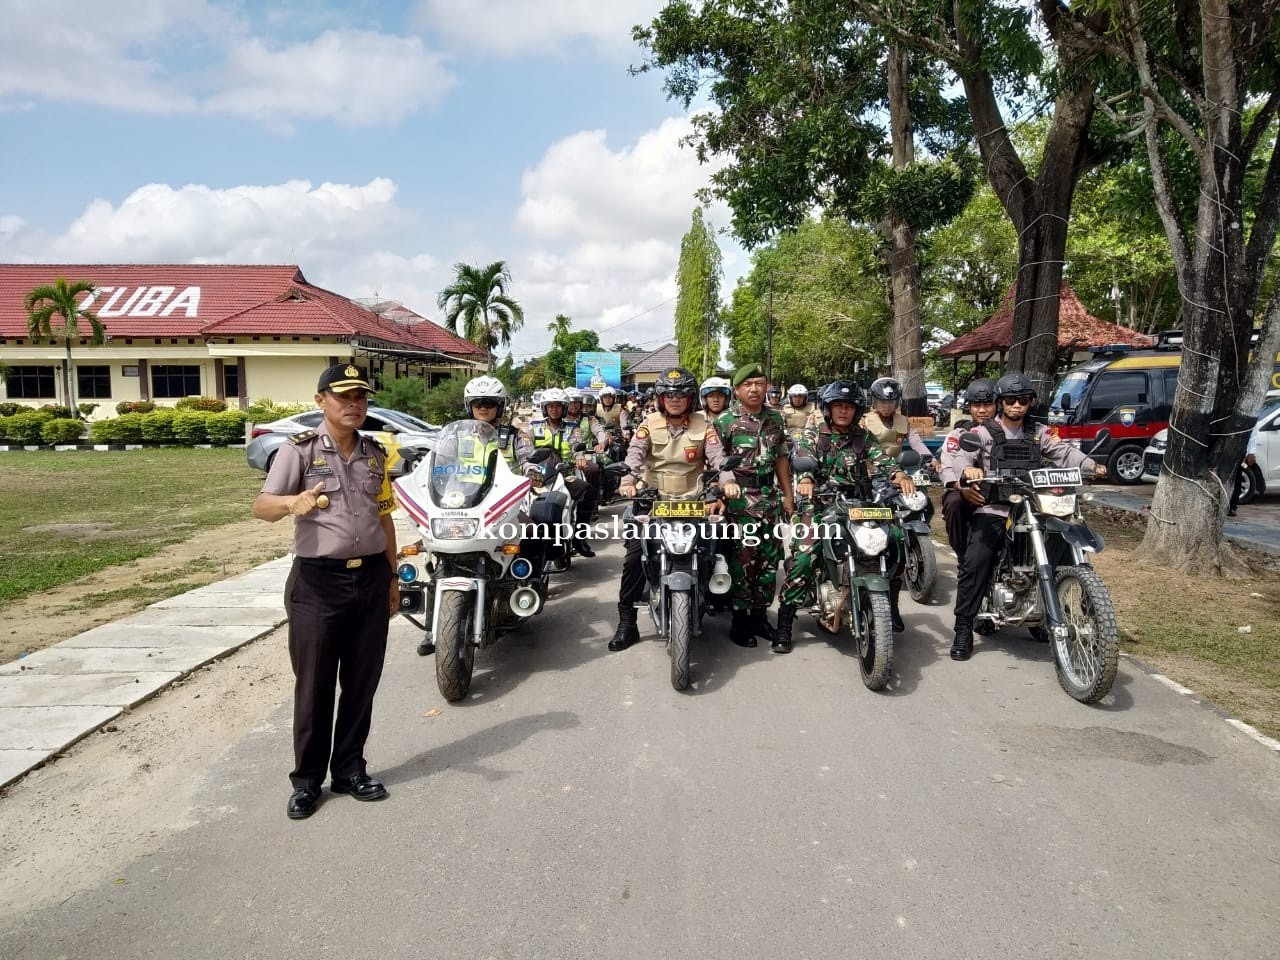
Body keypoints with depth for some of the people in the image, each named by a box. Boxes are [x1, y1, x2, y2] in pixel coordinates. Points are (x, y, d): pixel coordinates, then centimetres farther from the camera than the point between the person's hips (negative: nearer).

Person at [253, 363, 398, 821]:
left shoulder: (375, 454, 11)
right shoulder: (299, 449, -6)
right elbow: (261, 506, -16)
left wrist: (392, 576, 15)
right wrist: (291, 503, -39)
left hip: (371, 578, 5)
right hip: (317, 581, -4)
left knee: (362, 682, 11)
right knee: (314, 685, 4)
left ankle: (350, 769, 26)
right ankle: (307, 780, 19)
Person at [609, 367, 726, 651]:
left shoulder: (703, 425, 3)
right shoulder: (649, 424, 3)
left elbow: (717, 459, -10)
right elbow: (634, 455, -12)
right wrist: (628, 481, -33)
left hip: (693, 501, 1)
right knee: (633, 556, -9)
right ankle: (627, 622, -2)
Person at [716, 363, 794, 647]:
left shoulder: (775, 418, 12)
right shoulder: (724, 421, -4)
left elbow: (781, 458, 17)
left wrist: (788, 494, 16)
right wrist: (725, 483, -21)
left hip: (770, 498, 6)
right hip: (739, 499, -5)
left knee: (769, 558, 10)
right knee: (742, 559, -7)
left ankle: (759, 614, 22)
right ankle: (740, 621, 3)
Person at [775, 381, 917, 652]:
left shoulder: (864, 438, 15)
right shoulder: (811, 438, 8)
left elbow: (881, 458, -2)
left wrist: (899, 474, -25)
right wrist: (805, 480, -35)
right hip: (819, 505, -3)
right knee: (802, 558, -21)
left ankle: (891, 606, 12)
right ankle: (784, 626, -15)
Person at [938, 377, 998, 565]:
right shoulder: (958, 434, 10)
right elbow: (947, 468, -7)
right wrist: (962, 487, -28)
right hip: (967, 493, -1)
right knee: (954, 502, -34)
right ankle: (963, 556, -17)